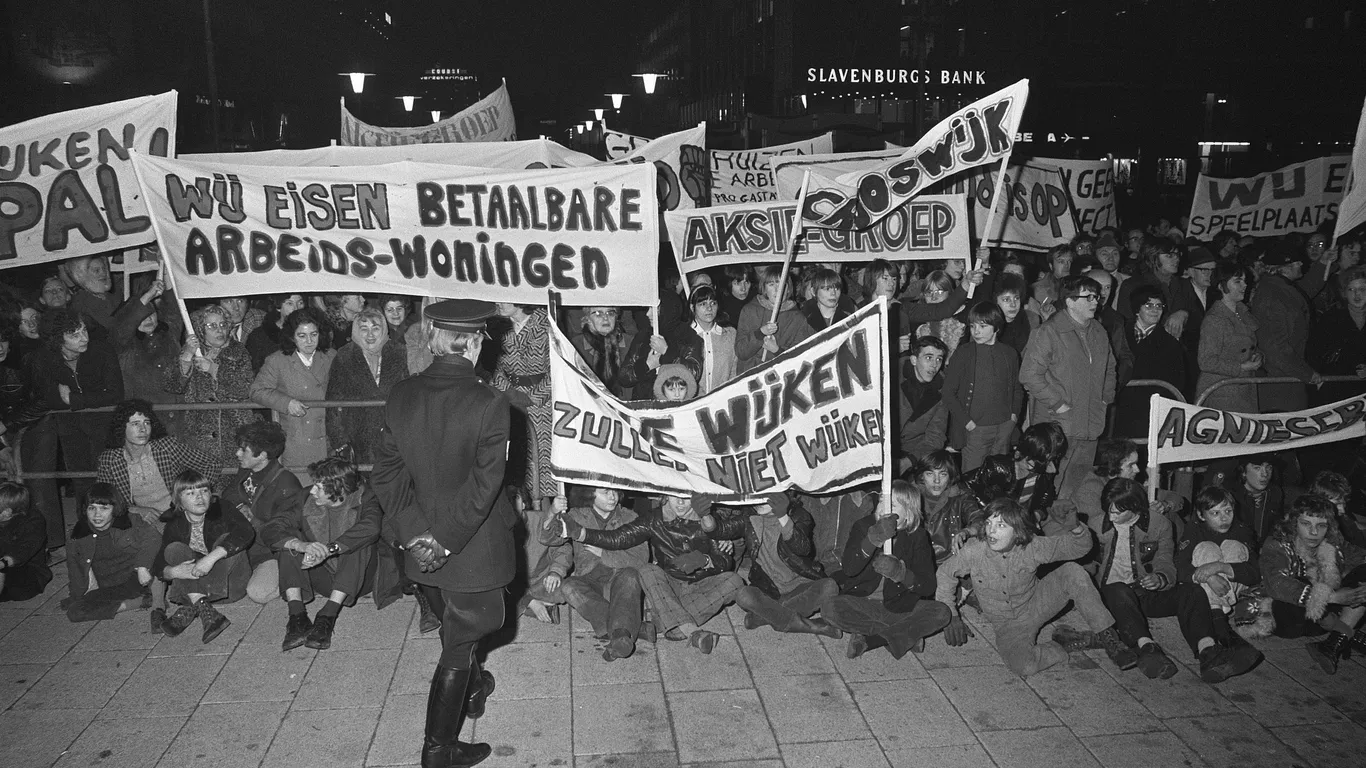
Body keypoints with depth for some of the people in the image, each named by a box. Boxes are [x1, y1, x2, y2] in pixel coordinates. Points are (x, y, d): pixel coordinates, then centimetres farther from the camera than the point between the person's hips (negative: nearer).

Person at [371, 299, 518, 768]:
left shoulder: (400, 397, -7)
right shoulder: (489, 403, -23)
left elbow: (386, 474, -6)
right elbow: (483, 486, -24)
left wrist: (416, 532, -8)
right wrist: (445, 541, -16)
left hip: (423, 548, 5)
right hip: (474, 552, -5)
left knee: (457, 628, 30)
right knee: (458, 648, 12)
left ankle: (473, 691, 55)